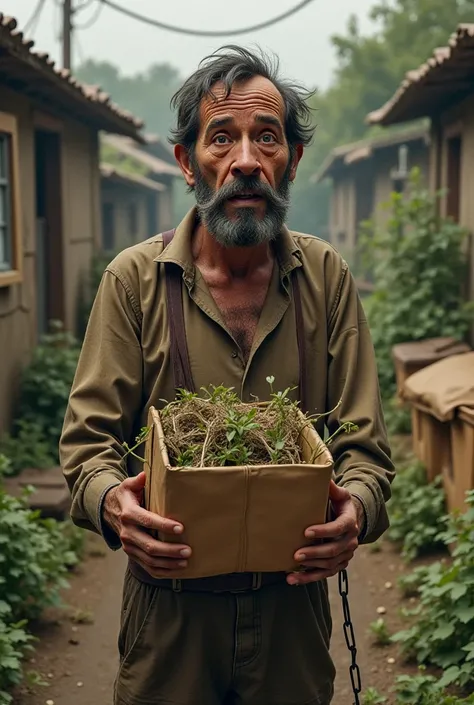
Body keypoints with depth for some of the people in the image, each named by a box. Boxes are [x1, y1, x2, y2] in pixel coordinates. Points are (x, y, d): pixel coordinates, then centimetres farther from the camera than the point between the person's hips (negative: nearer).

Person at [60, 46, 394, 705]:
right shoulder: (133, 279, -5)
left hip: (293, 607, 1)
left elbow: (365, 442, -2)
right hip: (168, 608, -1)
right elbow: (89, 438, -5)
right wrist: (111, 501, -27)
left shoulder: (327, 278, -1)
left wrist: (356, 507, -24)